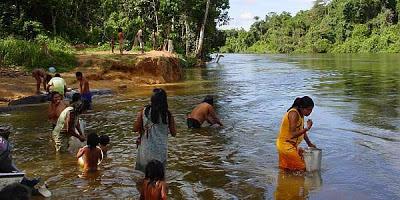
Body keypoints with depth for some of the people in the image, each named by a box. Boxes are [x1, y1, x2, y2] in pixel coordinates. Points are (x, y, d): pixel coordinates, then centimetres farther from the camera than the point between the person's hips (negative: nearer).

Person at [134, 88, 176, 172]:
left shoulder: (144, 112, -11)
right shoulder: (168, 115, -12)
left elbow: (135, 129, -3)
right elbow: (173, 133, -3)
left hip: (146, 149, 1)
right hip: (161, 149, 0)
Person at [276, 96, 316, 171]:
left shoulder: (300, 113, 4)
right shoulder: (294, 114, -23)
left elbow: (301, 131, 15)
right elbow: (292, 134, -28)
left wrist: (309, 144, 14)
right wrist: (307, 128, -27)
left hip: (291, 146, 9)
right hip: (286, 146, -9)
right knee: (302, 168, -4)